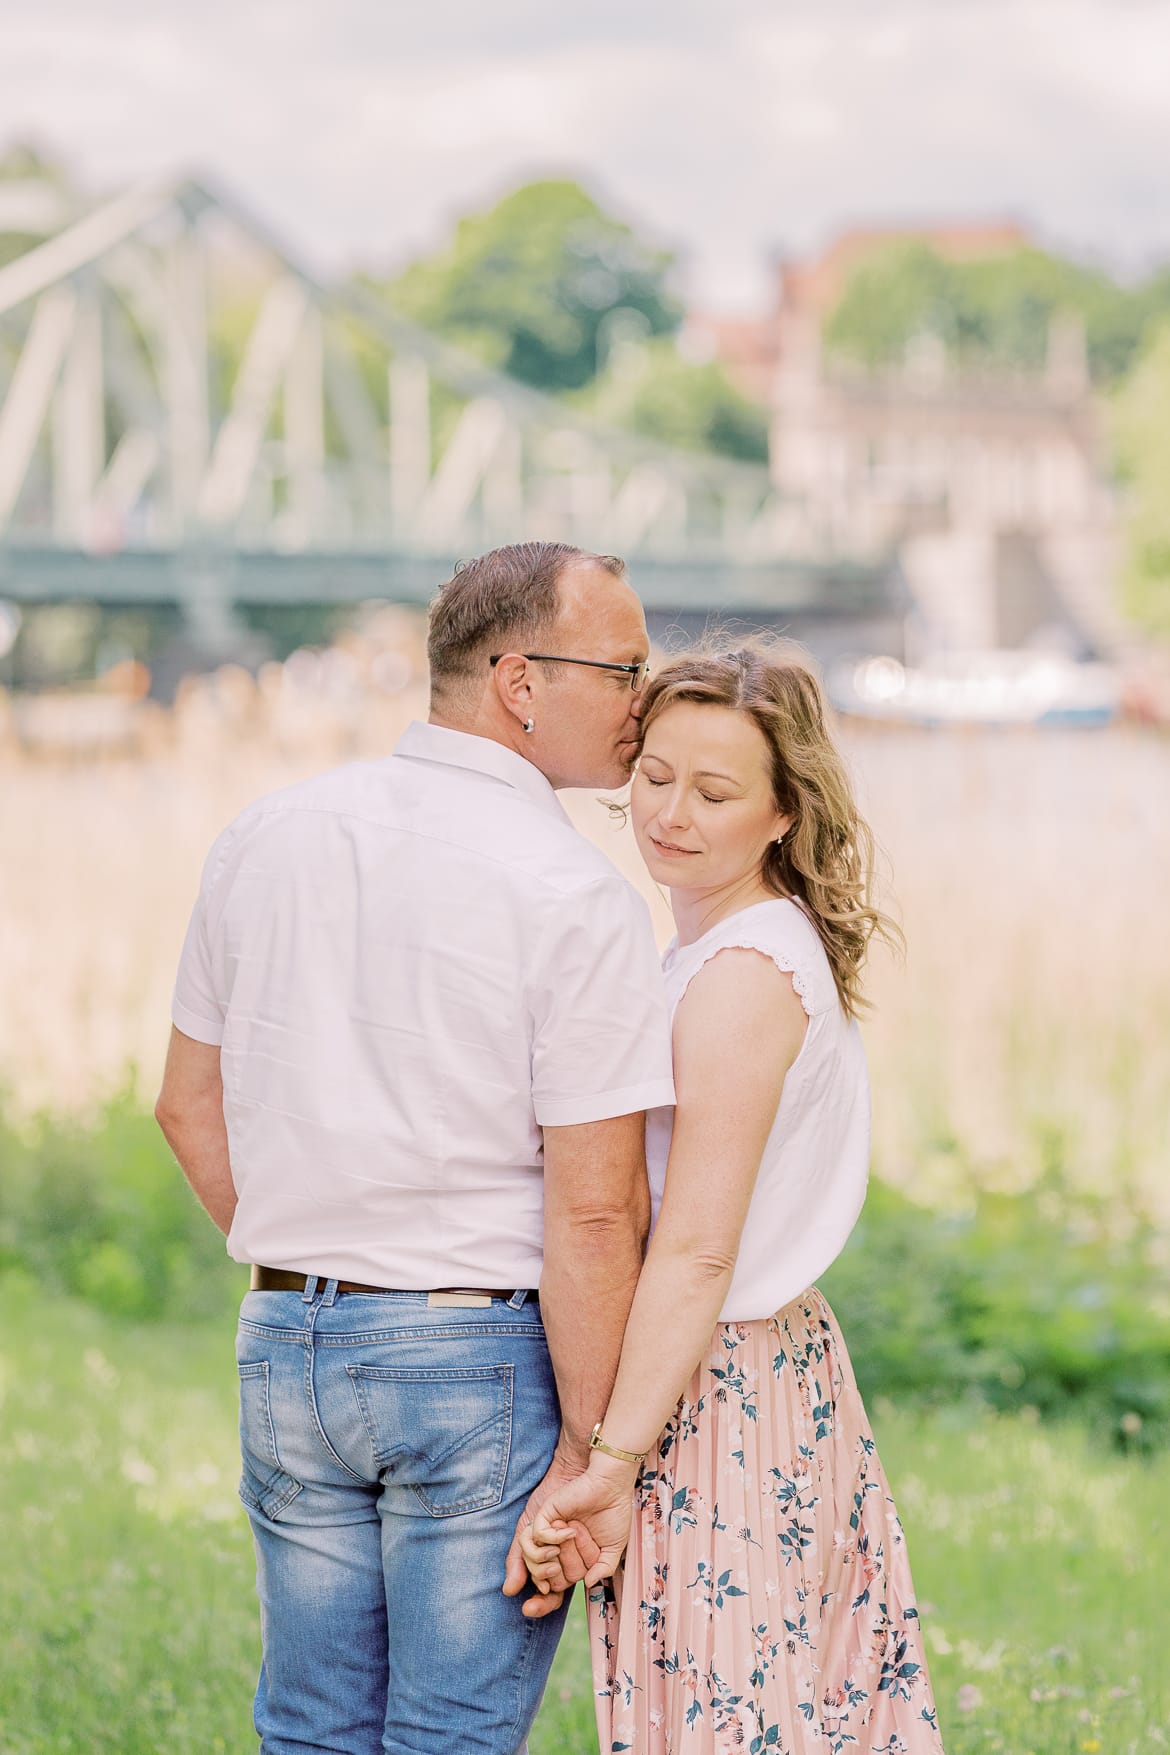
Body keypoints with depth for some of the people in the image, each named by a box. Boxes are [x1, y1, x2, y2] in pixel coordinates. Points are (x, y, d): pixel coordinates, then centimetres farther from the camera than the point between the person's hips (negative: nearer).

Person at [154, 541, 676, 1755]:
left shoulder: (265, 838, 5)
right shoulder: (572, 900, -14)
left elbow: (190, 1105, 13)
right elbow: (592, 1212, -16)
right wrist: (586, 1452, -10)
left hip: (286, 1342, 6)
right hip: (482, 1354, -6)